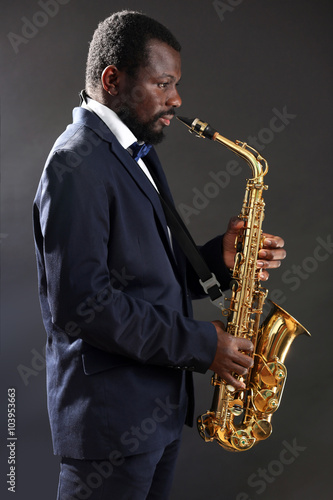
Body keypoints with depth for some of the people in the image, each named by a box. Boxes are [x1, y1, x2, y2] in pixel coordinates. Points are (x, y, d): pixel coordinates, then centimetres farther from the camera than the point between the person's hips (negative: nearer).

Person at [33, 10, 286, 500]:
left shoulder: (137, 156, 14)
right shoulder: (77, 162, -18)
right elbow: (79, 303, -26)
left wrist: (220, 257, -1)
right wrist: (200, 344, -20)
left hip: (161, 403, 9)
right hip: (111, 414, -9)